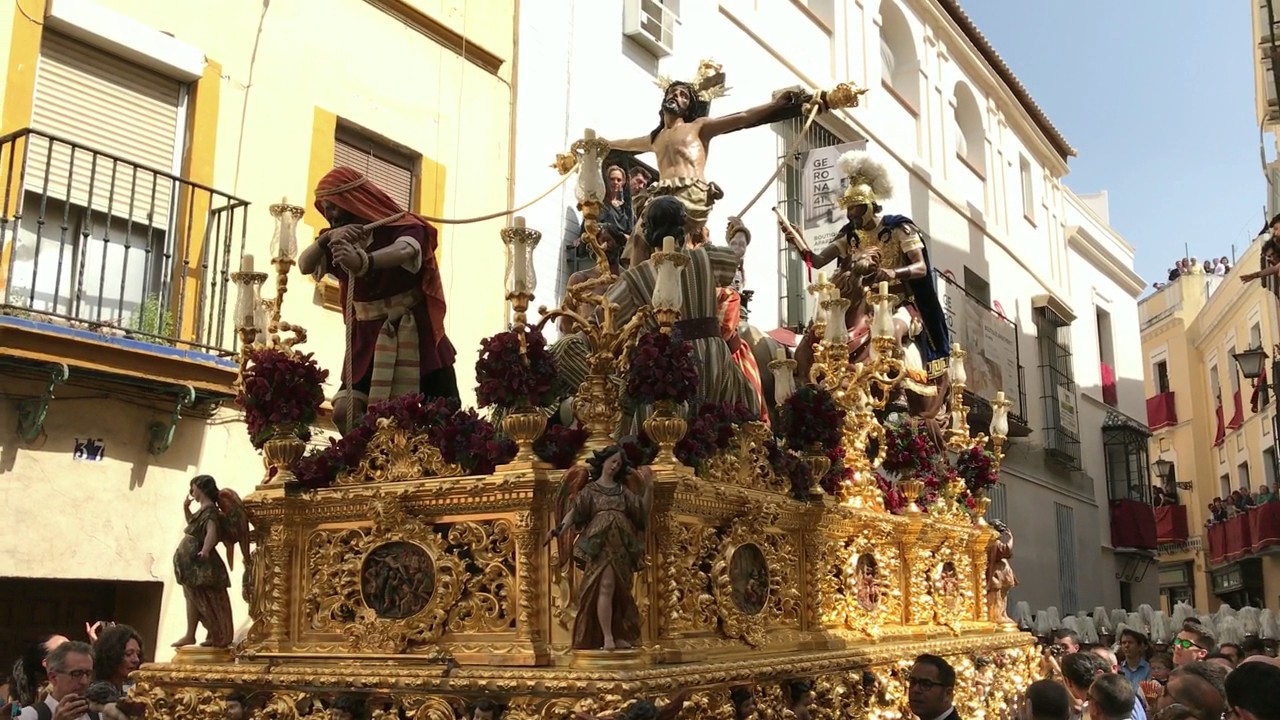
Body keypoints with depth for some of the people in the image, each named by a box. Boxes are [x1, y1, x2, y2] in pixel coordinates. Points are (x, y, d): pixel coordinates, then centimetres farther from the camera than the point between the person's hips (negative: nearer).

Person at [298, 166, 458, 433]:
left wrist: (365, 261, -57)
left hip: (415, 335, -4)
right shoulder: (341, 240, 6)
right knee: (344, 412, -11)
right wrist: (326, 237, -33)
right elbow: (304, 265, -11)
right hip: (369, 339, 5)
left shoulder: (403, 227, -11)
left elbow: (403, 252, -35)